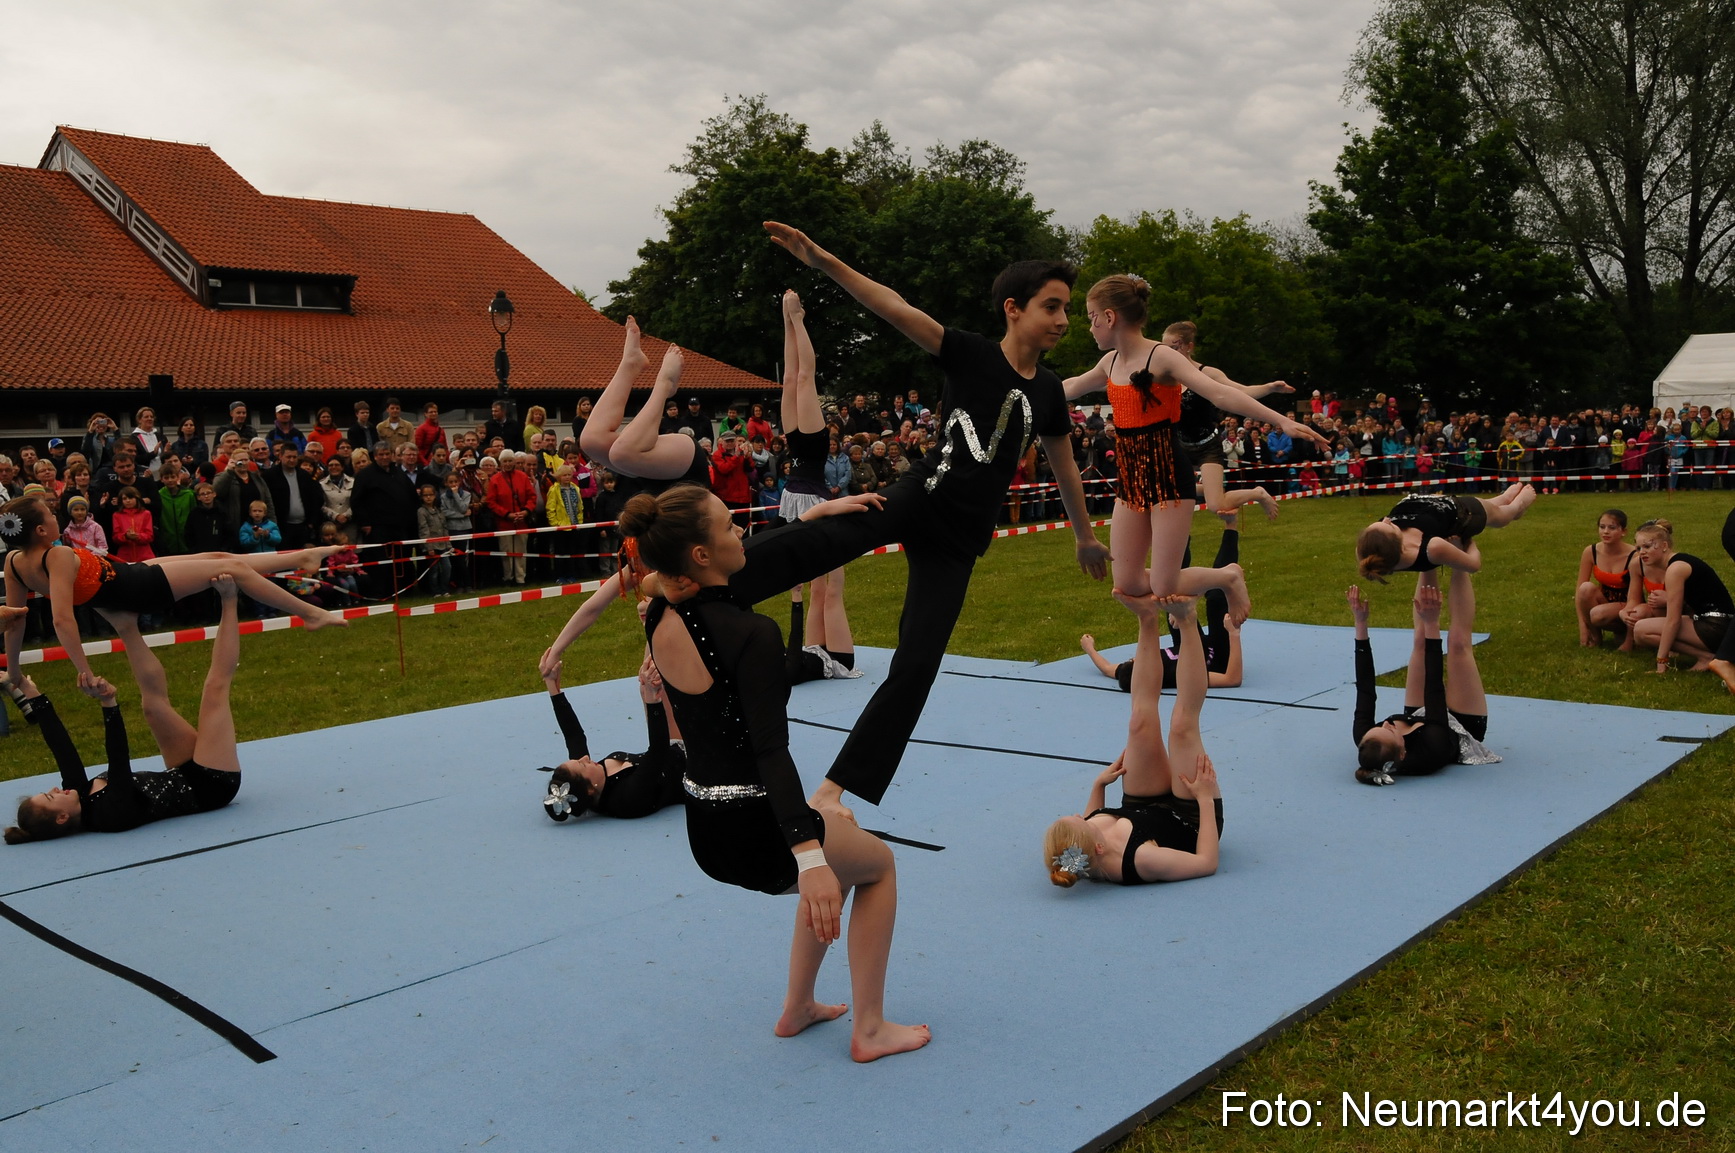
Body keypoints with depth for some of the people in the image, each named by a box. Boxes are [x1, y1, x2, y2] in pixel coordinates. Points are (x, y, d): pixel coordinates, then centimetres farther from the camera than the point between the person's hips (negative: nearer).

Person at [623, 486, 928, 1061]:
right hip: (754, 832, -8)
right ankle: (870, 1028, 23)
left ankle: (799, 1006, 39)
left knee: (838, 842, 34)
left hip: (704, 829, 8)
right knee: (878, 862, 22)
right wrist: (808, 858, -37)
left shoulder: (659, 617, -1)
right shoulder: (751, 634, -25)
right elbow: (771, 750, -33)